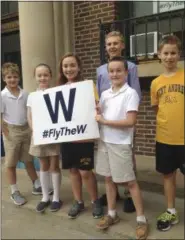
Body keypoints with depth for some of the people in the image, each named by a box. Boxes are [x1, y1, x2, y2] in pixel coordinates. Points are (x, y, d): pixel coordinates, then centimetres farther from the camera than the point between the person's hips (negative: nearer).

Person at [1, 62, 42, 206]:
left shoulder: (24, 94, 0)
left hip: (25, 129, 4)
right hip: (12, 131, -3)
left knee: (29, 160, 16)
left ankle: (37, 186, 30)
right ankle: (15, 192, 22)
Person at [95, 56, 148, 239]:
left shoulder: (131, 94, -10)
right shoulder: (105, 94, 10)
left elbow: (130, 121, -18)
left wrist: (104, 121, -16)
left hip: (120, 144, -6)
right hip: (104, 141, 6)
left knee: (130, 182, 2)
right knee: (108, 178, 14)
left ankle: (141, 219, 16)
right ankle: (112, 214, 31)